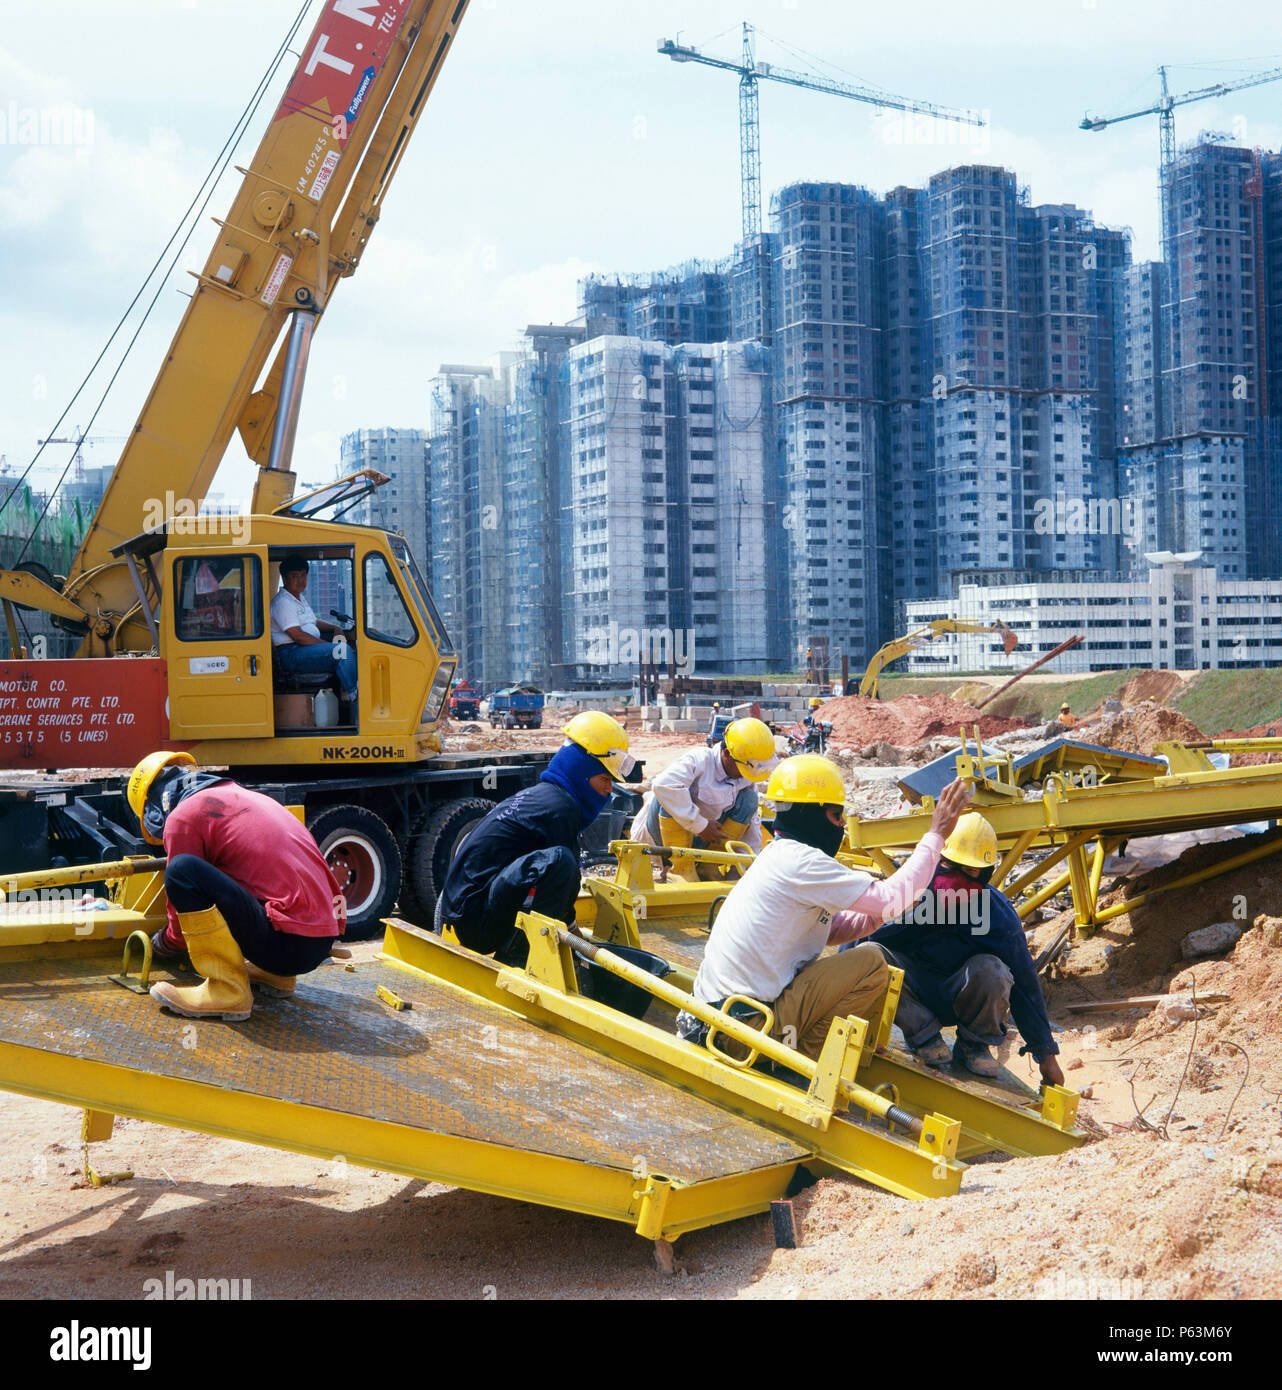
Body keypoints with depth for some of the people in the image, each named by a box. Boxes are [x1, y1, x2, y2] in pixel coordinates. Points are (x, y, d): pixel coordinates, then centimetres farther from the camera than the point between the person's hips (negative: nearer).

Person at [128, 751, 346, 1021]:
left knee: (182, 870, -16)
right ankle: (276, 975, 20)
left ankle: (228, 990, -11)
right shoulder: (243, 794, 24)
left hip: (288, 943, -9)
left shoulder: (183, 816, -1)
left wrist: (159, 945, 27)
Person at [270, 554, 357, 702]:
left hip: (308, 649, 10)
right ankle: (352, 694, -26)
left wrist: (336, 629, 15)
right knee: (342, 651, -27)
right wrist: (329, 645, -16)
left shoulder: (301, 599, 21)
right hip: (291, 654, -10)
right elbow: (298, 636, -18)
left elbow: (314, 623, 33)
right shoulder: (282, 602, -11)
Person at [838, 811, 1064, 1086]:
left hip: (960, 998, -1)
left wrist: (1046, 1055, -4)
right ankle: (924, 1033, -11)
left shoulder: (999, 915, -16)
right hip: (914, 990, 1)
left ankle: (974, 1045, -6)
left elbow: (1024, 983, -9)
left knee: (990, 971, -35)